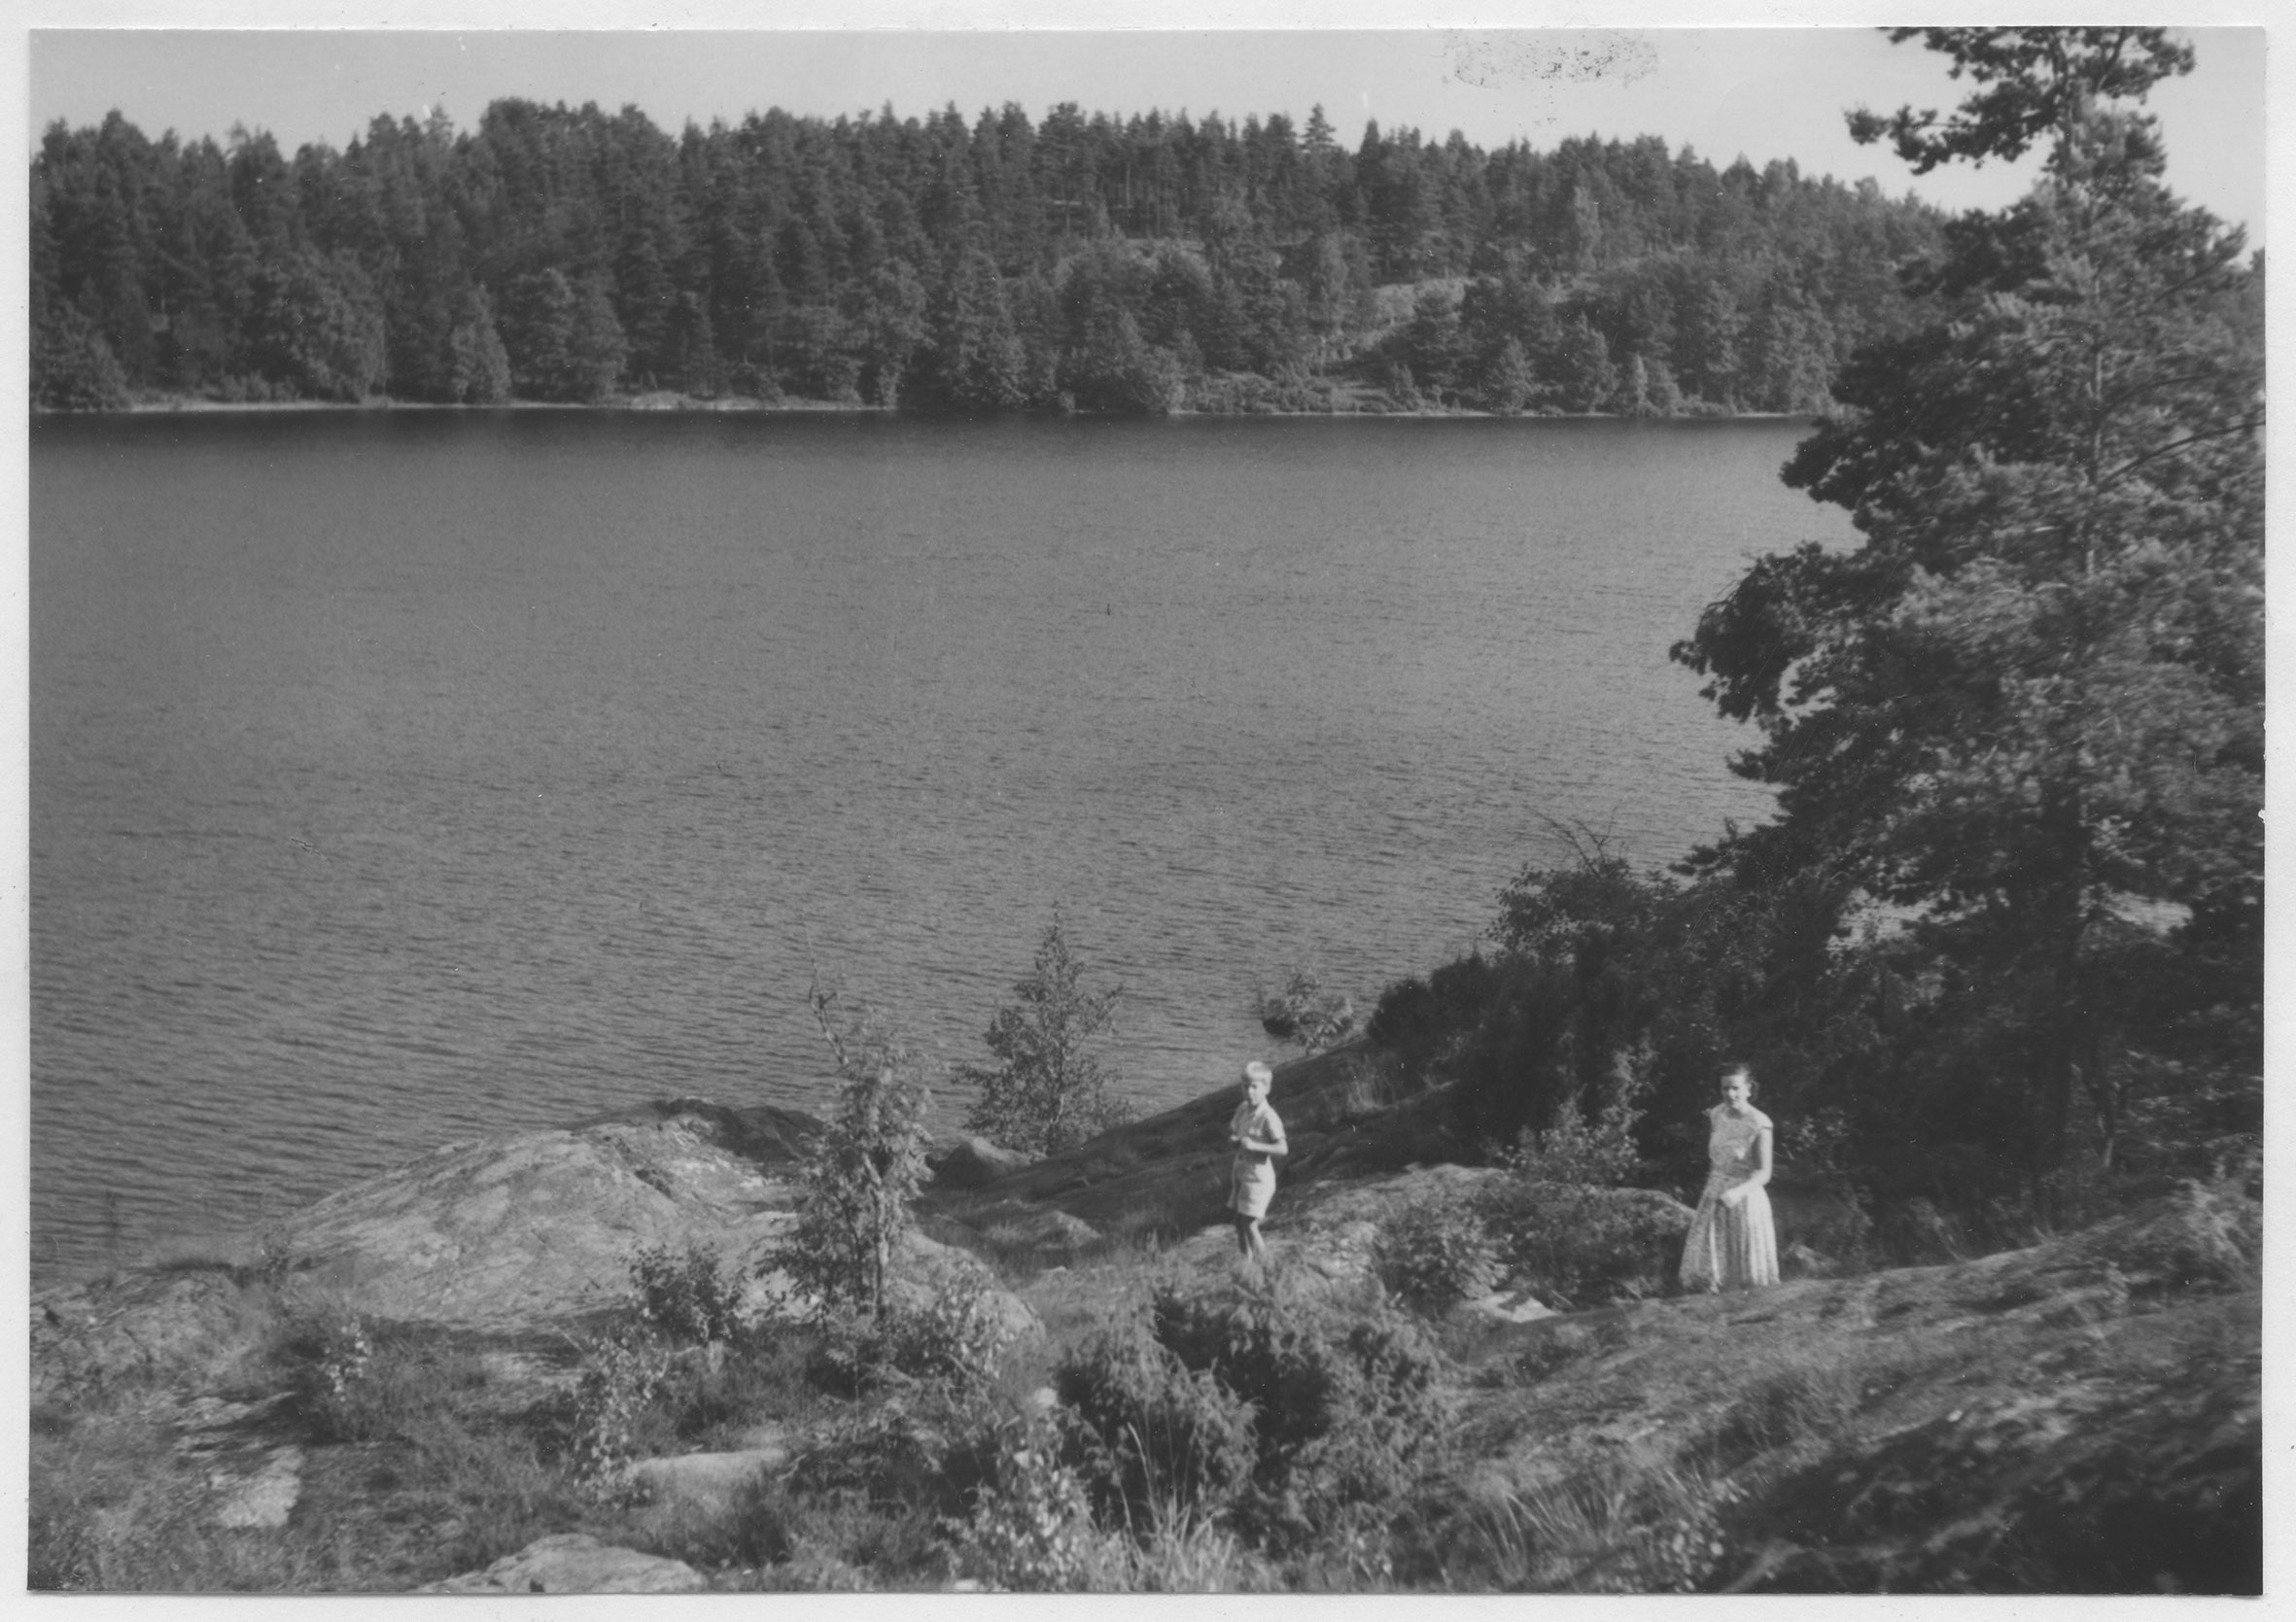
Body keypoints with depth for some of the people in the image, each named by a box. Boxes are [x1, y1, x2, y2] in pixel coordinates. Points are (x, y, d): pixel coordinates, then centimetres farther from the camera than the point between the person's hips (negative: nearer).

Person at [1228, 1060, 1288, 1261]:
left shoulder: (1268, 1117, -20)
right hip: (1241, 1171, 7)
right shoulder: (1242, 1109, 2)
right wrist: (1234, 1139, -7)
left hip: (1258, 1176, -7)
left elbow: (1283, 1148, -24)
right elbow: (1232, 1132, 16)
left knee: (1248, 1222, -7)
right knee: (1239, 1222, 11)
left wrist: (1254, 1146, -30)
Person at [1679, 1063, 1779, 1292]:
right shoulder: (1715, 1115, 0)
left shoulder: (1759, 1124, -15)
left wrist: (1738, 1192, -30)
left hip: (1746, 1200, -4)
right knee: (1703, 1271, 1)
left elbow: (1764, 1174, -15)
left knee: (1748, 1278, 1)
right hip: (1714, 1197, 4)